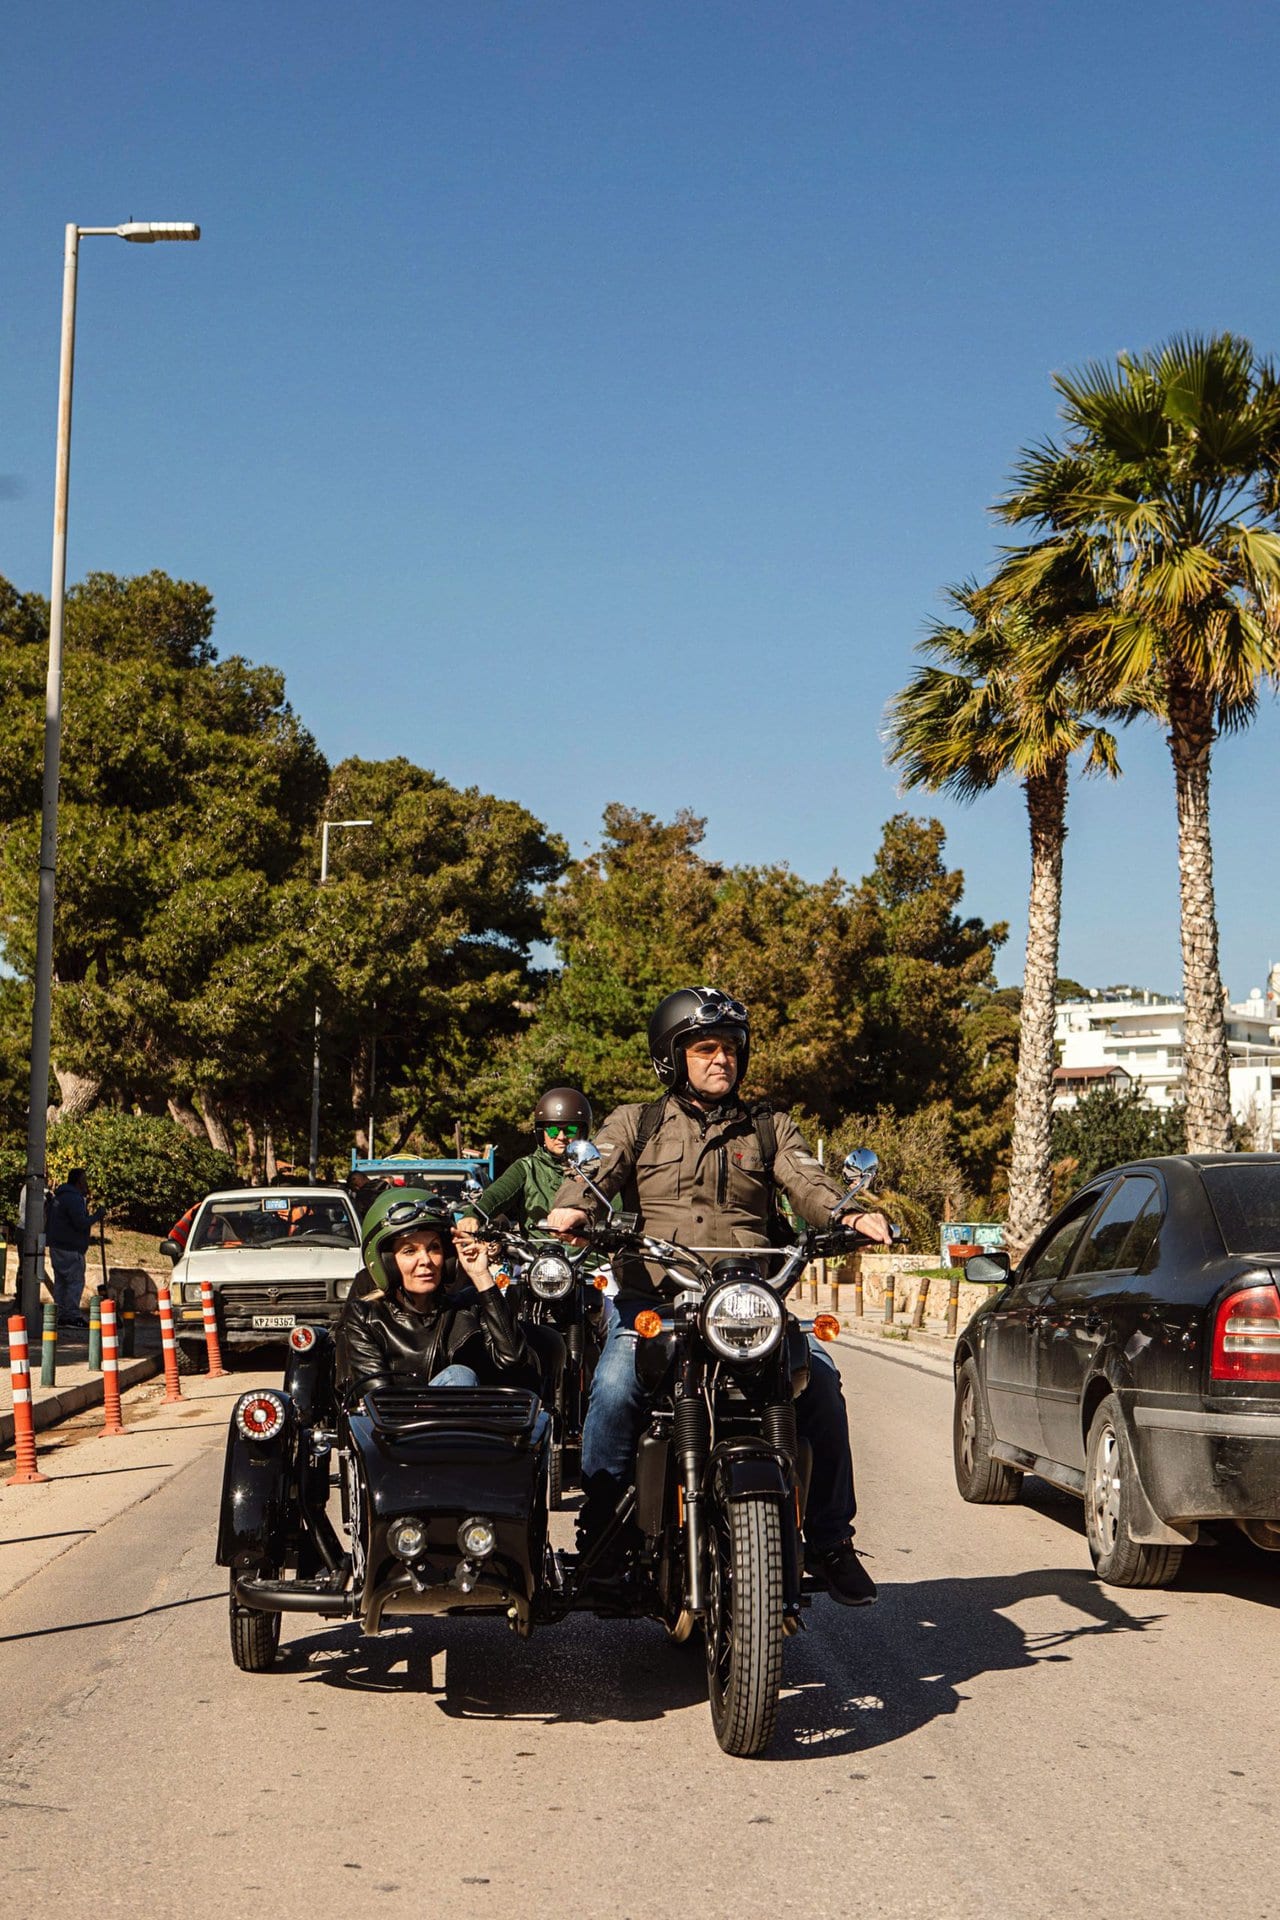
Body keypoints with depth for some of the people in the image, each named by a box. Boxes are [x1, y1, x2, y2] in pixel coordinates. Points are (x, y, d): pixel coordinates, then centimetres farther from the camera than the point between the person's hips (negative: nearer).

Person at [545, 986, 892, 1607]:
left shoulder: (769, 1128, 20)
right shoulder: (636, 1124, 17)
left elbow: (807, 1182, 3)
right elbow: (599, 1168, -2)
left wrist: (848, 1216, -21)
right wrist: (572, 1207, -27)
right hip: (652, 1297, -1)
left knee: (818, 1376, -22)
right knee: (615, 1387, -29)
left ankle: (829, 1539, -10)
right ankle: (598, 1531, -13)